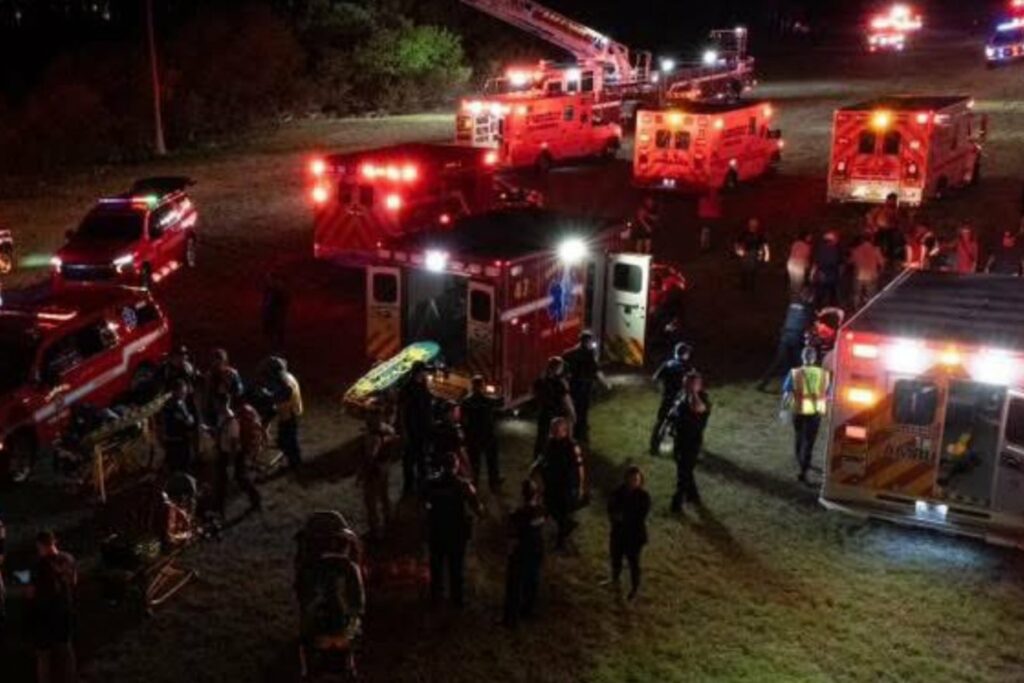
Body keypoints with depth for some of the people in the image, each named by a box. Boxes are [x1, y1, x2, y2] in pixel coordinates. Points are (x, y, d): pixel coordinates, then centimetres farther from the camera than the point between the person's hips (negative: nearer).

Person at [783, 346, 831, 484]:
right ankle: (803, 472, -3)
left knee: (799, 437, 24)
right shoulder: (824, 374, -4)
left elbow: (787, 393, -11)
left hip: (798, 411, 1)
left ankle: (802, 464, 42)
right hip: (815, 411, -1)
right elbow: (828, 395, 4)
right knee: (809, 441, 5)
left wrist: (784, 409, -2)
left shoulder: (795, 373, -9)